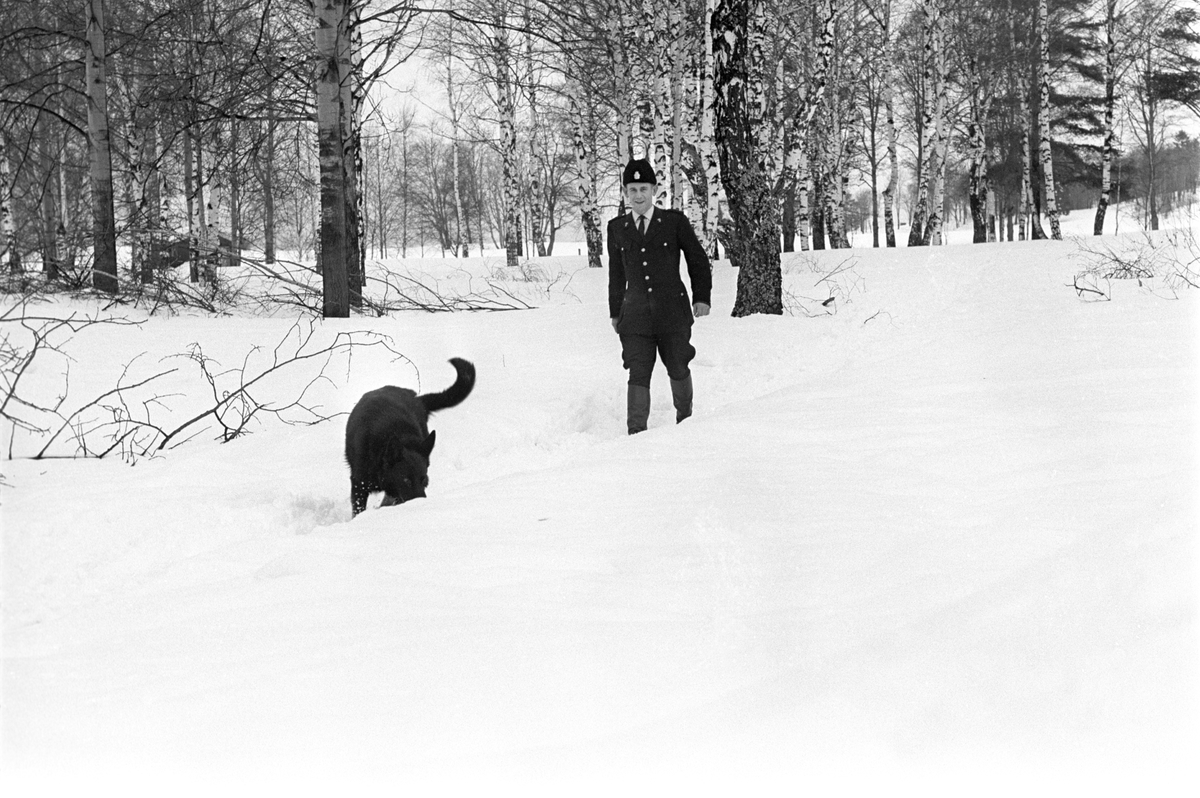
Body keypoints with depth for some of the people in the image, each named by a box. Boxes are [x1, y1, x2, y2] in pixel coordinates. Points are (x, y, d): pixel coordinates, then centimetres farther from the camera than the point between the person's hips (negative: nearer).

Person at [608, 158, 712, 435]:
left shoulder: (675, 221, 0)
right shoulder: (617, 228, 7)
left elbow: (698, 260, 8)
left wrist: (702, 297, 3)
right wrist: (615, 311, 19)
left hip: (672, 311, -1)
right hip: (635, 315, 1)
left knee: (678, 369, 12)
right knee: (638, 374, -8)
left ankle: (685, 419, 35)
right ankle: (636, 432, -7)